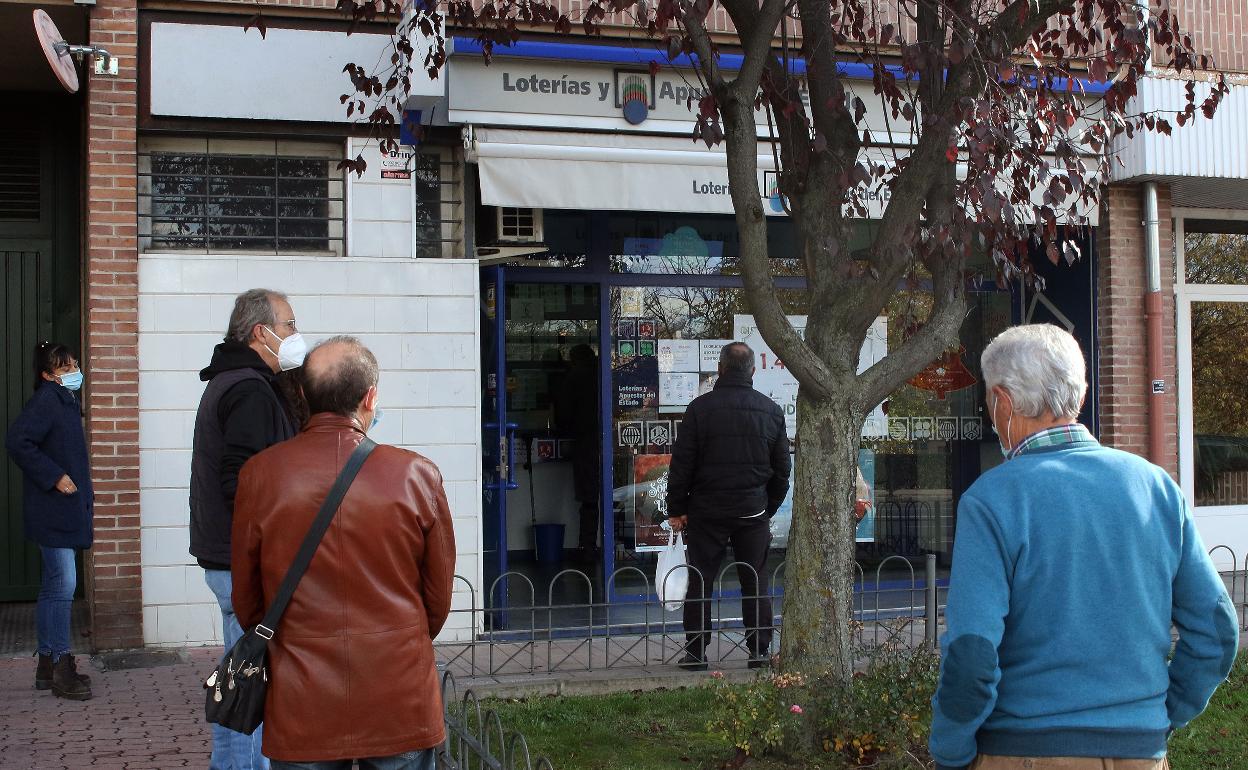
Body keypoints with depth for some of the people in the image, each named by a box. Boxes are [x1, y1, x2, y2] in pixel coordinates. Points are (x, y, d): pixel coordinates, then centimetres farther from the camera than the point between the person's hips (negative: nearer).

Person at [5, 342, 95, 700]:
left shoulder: (64, 401, 16)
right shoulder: (45, 400, -13)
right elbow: (17, 441, -24)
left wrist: (85, 500, 16)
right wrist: (54, 477, -21)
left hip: (65, 512, 10)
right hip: (52, 512, -10)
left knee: (54, 586, 13)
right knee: (63, 584, -9)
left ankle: (48, 665, 20)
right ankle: (61, 668, -5)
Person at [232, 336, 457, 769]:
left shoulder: (260, 475, -7)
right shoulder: (417, 476, -9)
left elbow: (246, 597, 3)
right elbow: (439, 596, 2)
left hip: (302, 714, 1)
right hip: (400, 705, 0)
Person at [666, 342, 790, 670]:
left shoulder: (700, 407, -7)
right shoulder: (772, 410, 3)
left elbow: (681, 464, -5)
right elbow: (782, 469, 10)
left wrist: (677, 509, 3)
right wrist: (769, 508, 20)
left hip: (707, 511, -2)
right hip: (753, 512, 2)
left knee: (700, 582, 5)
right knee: (755, 583, 9)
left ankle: (695, 653, 7)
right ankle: (759, 652, 12)